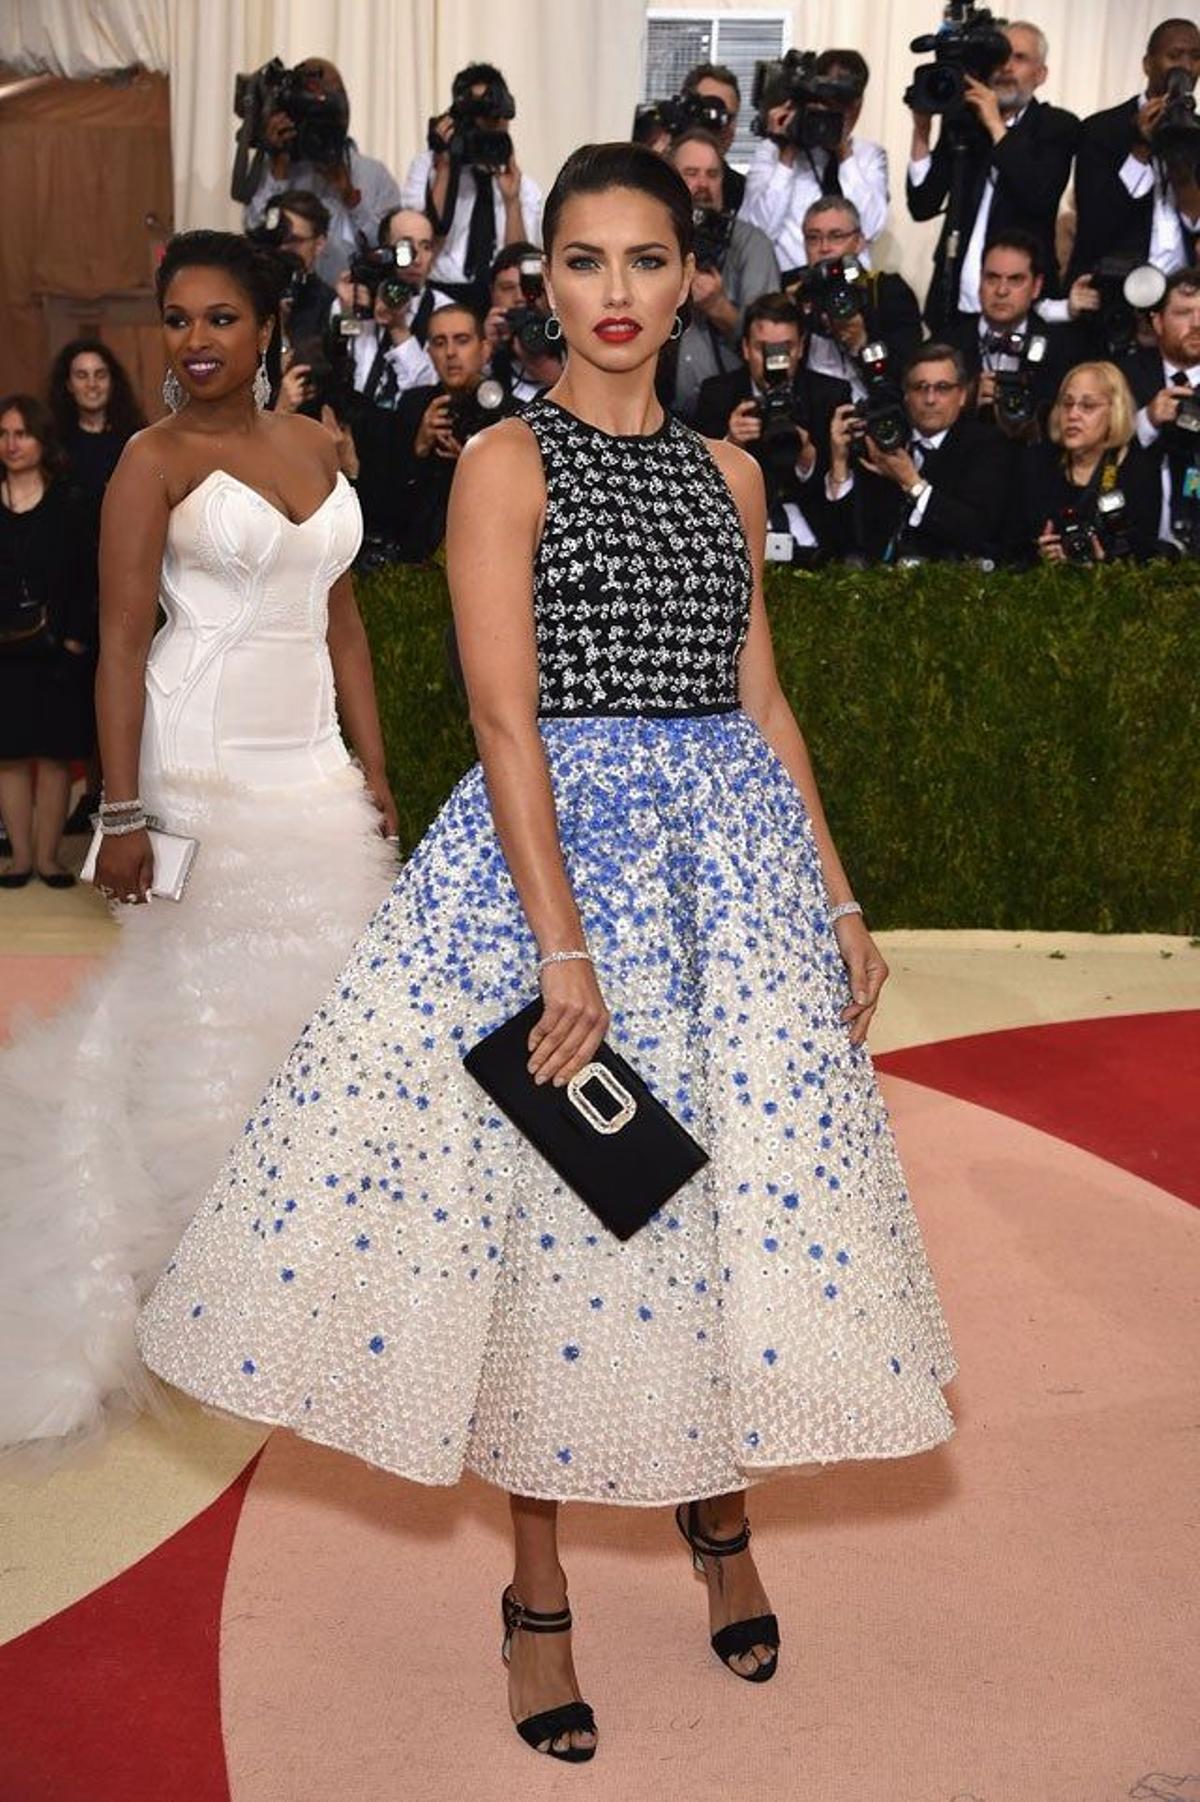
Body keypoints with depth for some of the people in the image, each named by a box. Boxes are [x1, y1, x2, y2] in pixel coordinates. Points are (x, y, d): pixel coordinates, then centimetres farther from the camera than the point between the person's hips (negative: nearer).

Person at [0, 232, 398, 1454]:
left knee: (321, 990, 7)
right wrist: (122, 813, -16)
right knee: (206, 997, 0)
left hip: (311, 758, 6)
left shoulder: (315, 445, 11)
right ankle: (195, 1260, 13)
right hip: (202, 758, -5)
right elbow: (122, 642, -10)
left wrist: (374, 768, 12)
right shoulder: (156, 459, -5)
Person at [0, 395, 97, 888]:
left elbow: (87, 580, -1)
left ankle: (47, 855, 8)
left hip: (57, 651, -1)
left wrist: (78, 638, -10)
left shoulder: (70, 506, 2)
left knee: (55, 754, 2)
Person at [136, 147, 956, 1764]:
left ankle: (718, 1510, 34)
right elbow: (504, 716, -12)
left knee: (742, 1182, 9)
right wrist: (563, 946, -19)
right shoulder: (507, 463, -4)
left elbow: (760, 695, 15)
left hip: (734, 852, 5)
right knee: (549, 1203, 1)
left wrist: (840, 898, 10)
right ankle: (539, 1593, 18)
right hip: (556, 848, -5)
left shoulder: (728, 474, 11)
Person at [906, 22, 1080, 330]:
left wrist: (996, 126, -15)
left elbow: (1041, 198, -16)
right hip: (954, 303, 3)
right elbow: (923, 206, 5)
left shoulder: (1058, 127, 1)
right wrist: (922, 128, -5)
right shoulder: (962, 121, 10)